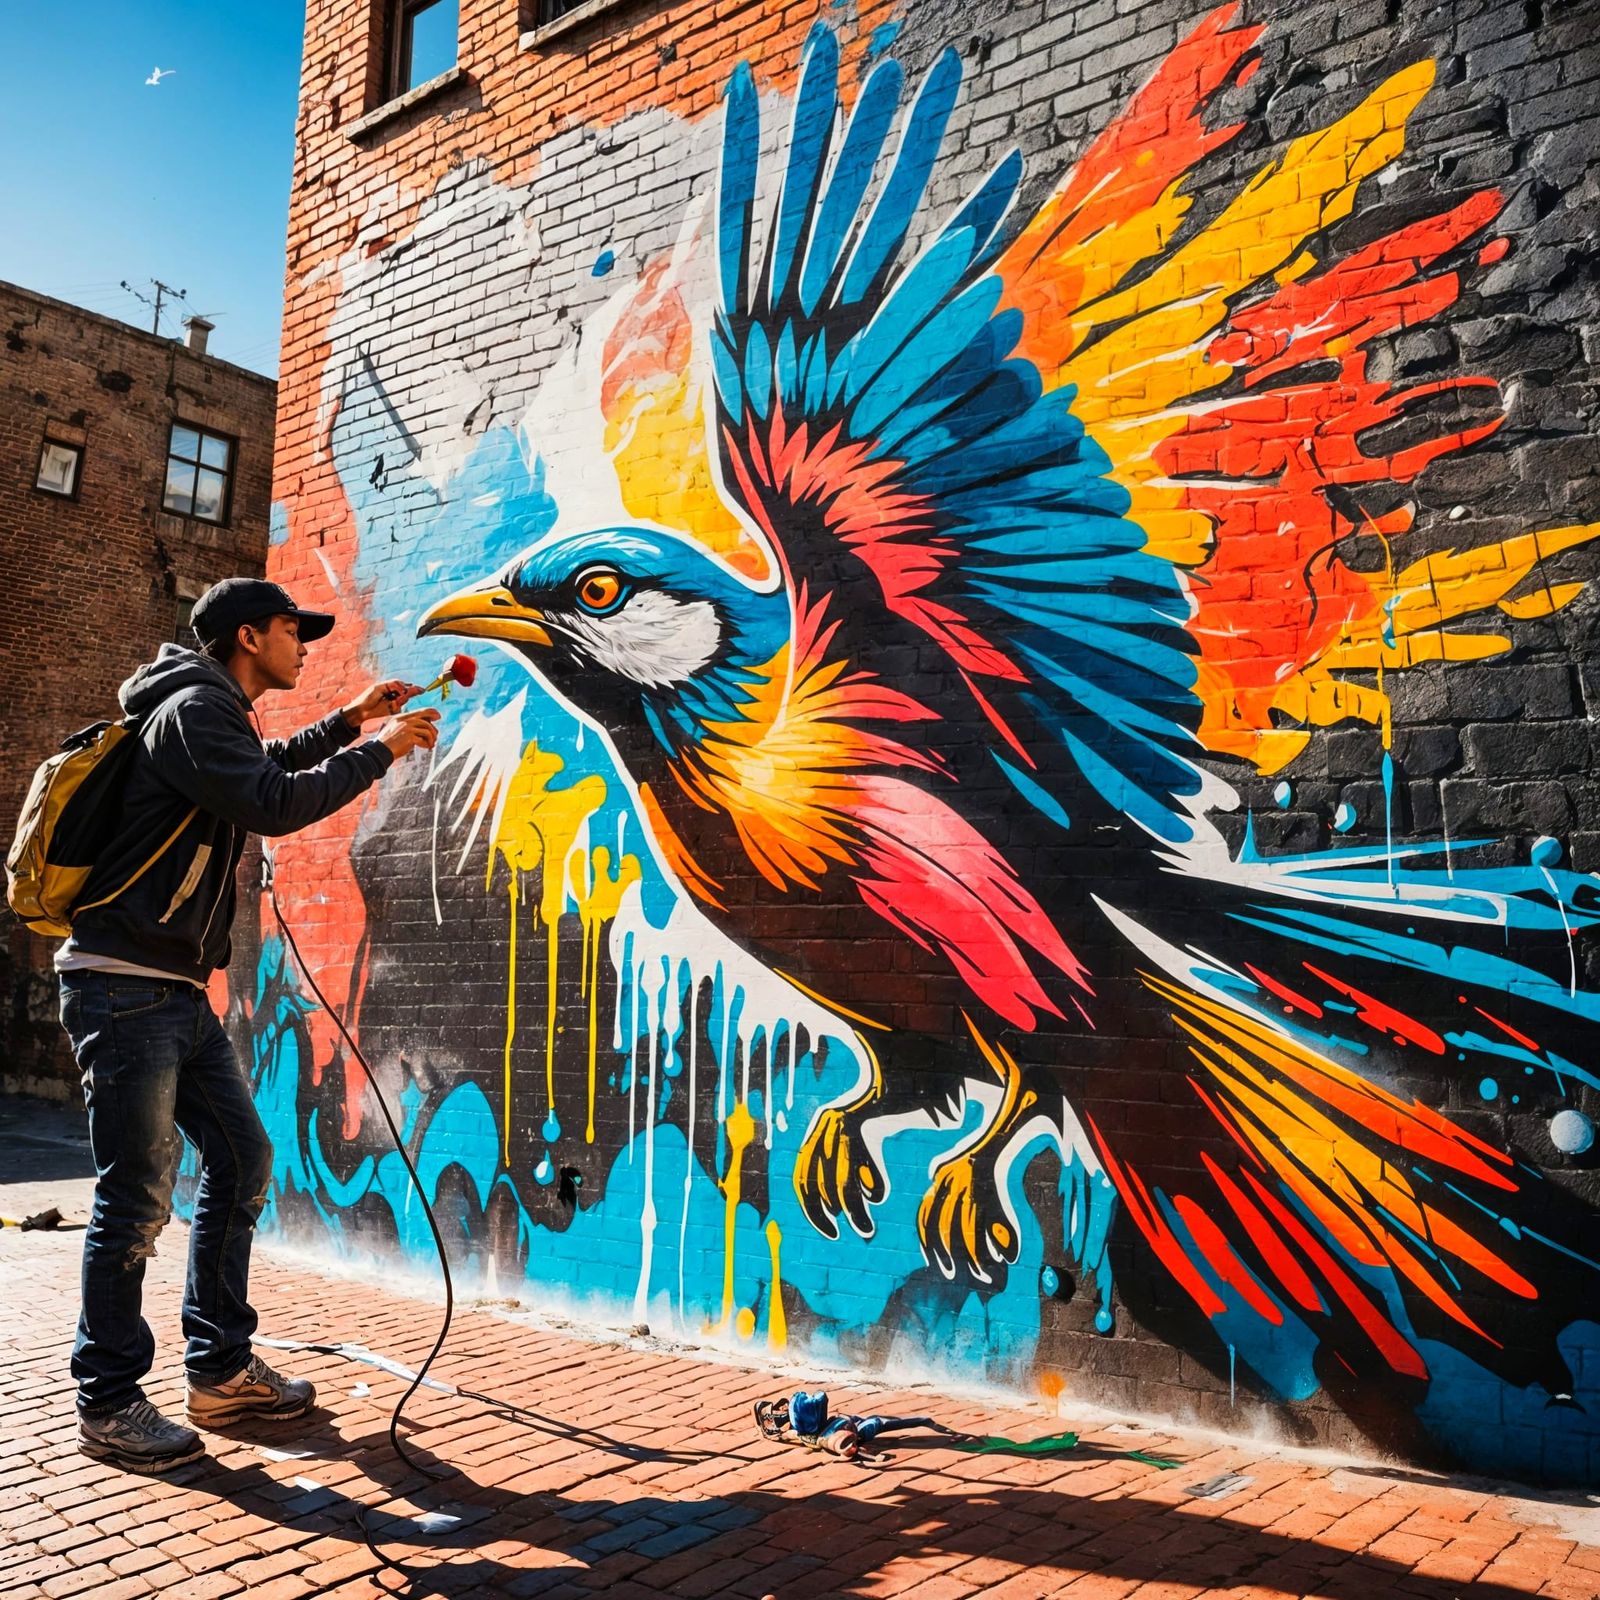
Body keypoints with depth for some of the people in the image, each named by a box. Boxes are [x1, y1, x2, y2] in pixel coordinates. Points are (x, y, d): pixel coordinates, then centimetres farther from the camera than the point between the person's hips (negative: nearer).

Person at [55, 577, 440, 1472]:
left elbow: (267, 769, 39)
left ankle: (221, 1371, 20)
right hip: (124, 987, -10)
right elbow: (274, 805, -26)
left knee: (243, 1163, 10)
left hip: (178, 993, 10)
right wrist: (378, 753, -15)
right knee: (139, 1196, -4)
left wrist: (348, 722, 30)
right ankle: (109, 1405, 10)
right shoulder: (194, 709, -13)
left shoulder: (218, 716, 18)